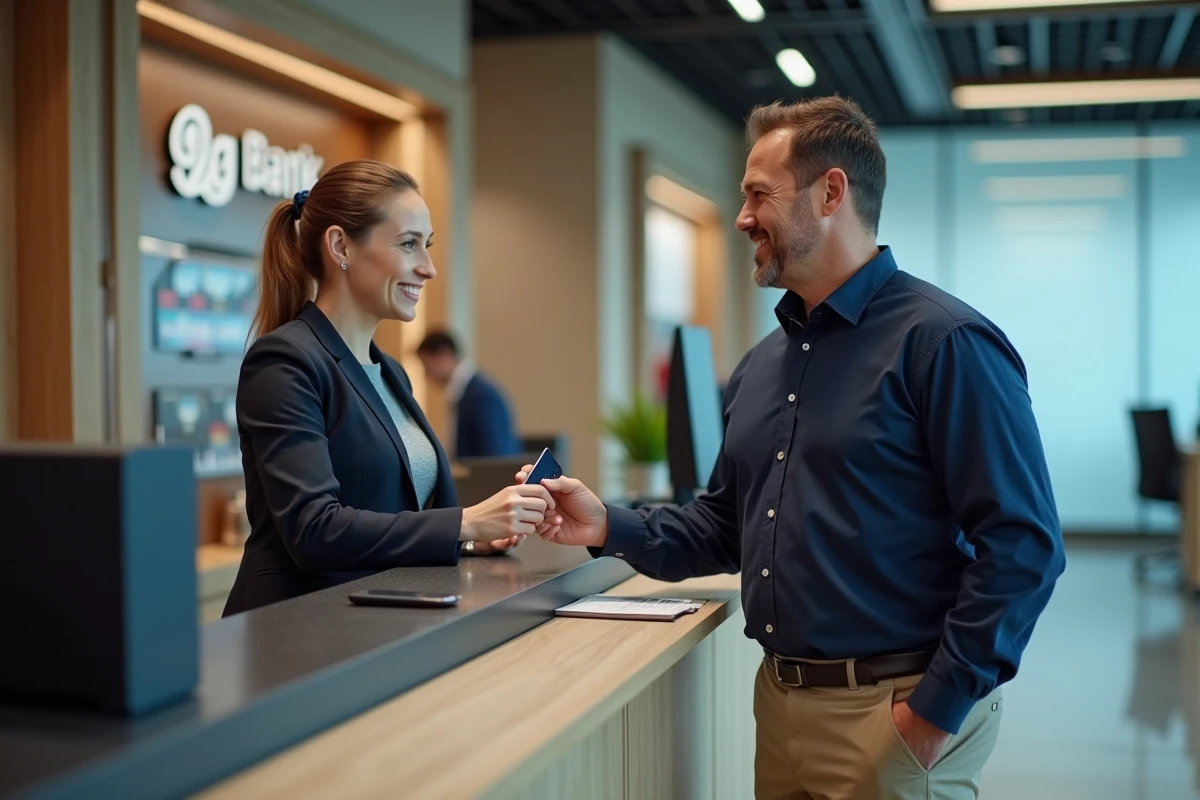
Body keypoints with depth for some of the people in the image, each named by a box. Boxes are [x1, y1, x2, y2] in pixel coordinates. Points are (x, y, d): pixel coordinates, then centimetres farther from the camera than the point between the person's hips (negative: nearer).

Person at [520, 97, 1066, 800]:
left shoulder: (945, 343, -14)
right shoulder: (761, 365, 10)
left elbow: (1023, 546, -18)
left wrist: (938, 710, -18)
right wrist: (611, 527, 1)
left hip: (893, 714, -7)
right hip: (780, 702, 8)